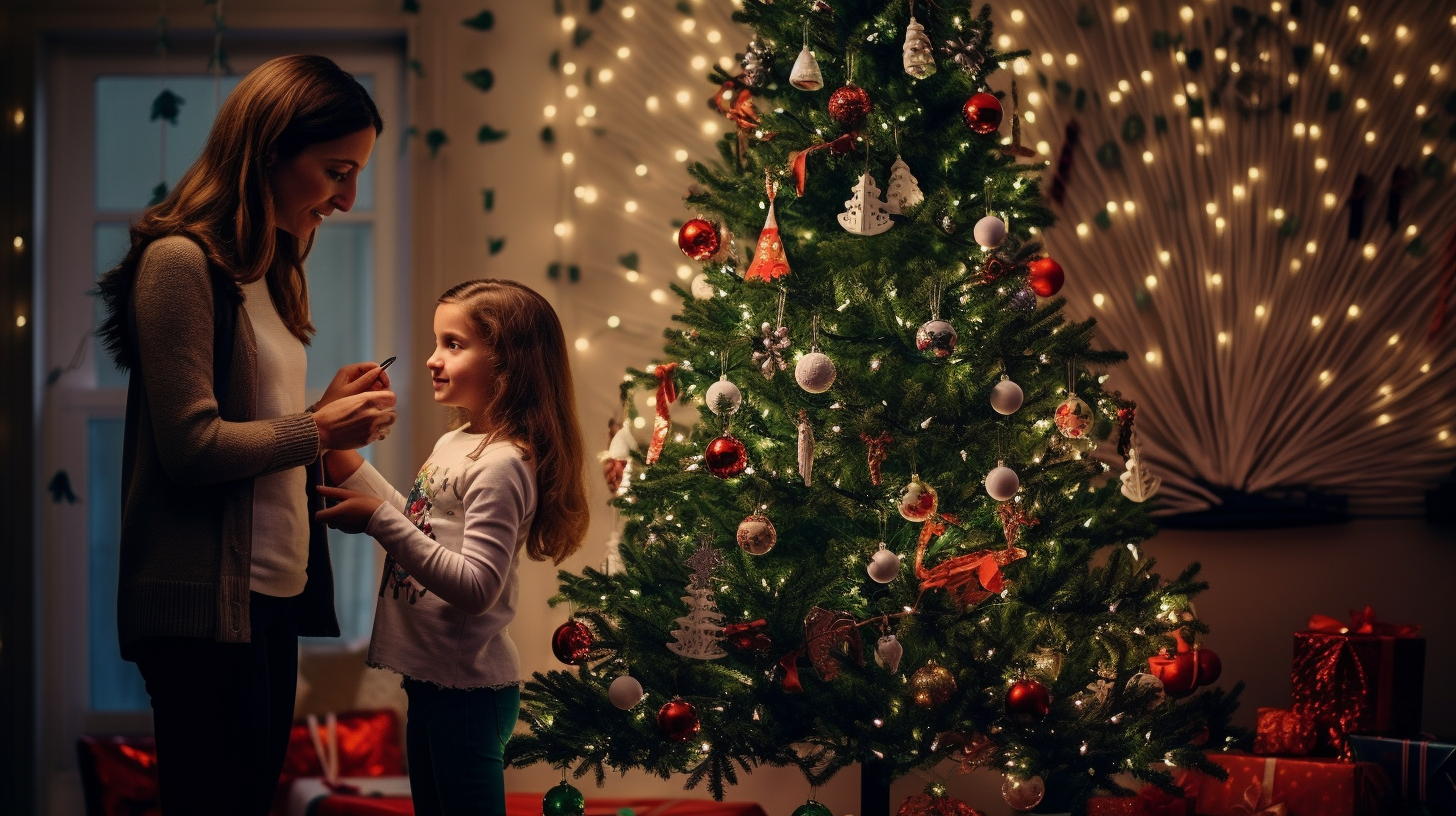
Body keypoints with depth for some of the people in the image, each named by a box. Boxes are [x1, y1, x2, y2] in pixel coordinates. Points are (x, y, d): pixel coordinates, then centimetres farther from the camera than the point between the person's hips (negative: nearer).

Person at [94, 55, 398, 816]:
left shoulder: (269, 272, 16)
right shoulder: (180, 261, -12)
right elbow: (192, 445, -18)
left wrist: (328, 409, 0)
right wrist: (319, 428, -10)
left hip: (271, 592, 9)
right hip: (206, 605, -9)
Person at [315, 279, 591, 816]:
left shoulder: (502, 465, -20)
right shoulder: (453, 444, 10)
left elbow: (477, 588, -27)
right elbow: (419, 526, 20)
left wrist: (380, 521, -26)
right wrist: (349, 466, 12)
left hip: (469, 688, -10)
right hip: (430, 675, 10)